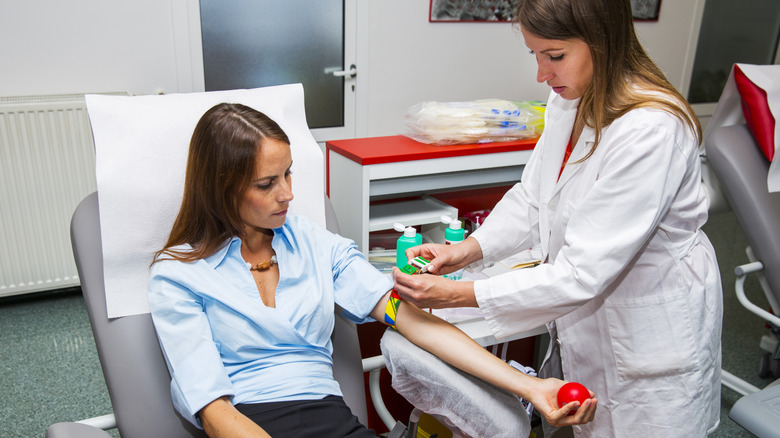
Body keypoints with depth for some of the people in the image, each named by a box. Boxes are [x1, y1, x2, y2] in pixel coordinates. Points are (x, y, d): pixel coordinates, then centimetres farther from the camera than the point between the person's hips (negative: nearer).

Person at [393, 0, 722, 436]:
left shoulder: (651, 131, -31)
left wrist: (458, 294, -30)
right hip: (585, 314, 6)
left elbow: (584, 272, -31)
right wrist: (468, 249, -12)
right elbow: (532, 198, 4)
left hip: (652, 332, -6)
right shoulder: (569, 100, -5)